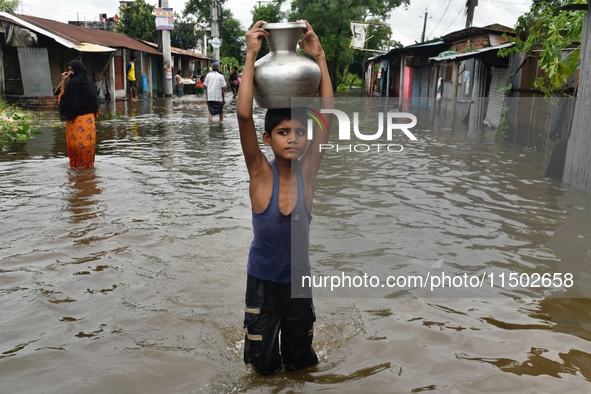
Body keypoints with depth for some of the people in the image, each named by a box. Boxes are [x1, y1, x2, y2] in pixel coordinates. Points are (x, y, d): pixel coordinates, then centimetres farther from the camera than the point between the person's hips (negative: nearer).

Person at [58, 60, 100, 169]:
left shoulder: (72, 82, -18)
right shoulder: (88, 80, 3)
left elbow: (65, 98, -12)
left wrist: (63, 82, -8)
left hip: (76, 118, -6)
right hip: (89, 117, 6)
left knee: (78, 141, 3)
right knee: (88, 140, 12)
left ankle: (78, 164, 11)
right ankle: (89, 163, 18)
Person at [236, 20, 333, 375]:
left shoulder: (307, 171, -13)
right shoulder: (260, 173, -18)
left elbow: (329, 116, -21)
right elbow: (244, 115, -31)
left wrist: (319, 57, -22)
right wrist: (252, 55, -30)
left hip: (299, 278, 2)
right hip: (263, 280, -2)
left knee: (299, 361, 17)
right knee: (264, 364, 13)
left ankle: (293, 355, 50)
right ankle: (268, 345, 44)